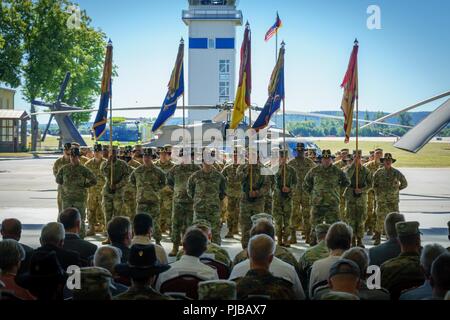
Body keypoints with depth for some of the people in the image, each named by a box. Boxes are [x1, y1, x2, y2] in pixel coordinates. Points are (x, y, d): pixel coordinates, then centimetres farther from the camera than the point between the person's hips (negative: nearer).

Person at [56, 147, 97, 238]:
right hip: (66, 198, 3)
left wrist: (84, 186, -1)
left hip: (79, 198, -3)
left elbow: (94, 180, 0)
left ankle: (81, 237, 7)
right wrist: (65, 185, 10)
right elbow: (58, 179, 20)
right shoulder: (64, 169, 5)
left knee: (80, 219, 0)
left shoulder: (83, 169, -3)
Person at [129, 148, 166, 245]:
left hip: (154, 199, -2)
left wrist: (157, 188, 4)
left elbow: (164, 181, 11)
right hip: (141, 199, 2)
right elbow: (132, 180, 23)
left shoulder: (157, 171, 0)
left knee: (155, 220, 1)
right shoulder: (137, 170, 6)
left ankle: (157, 240, 10)